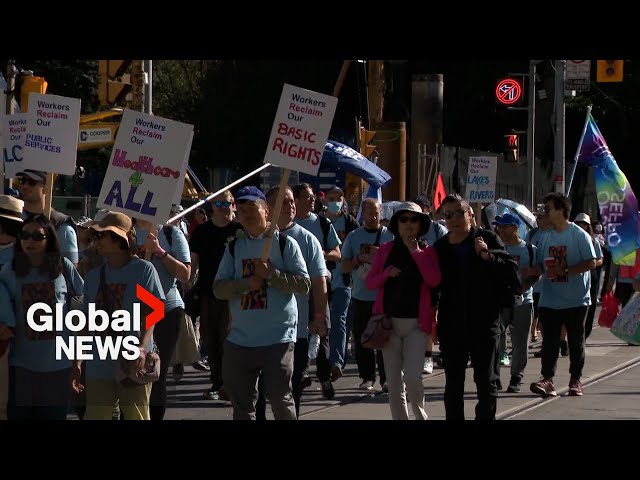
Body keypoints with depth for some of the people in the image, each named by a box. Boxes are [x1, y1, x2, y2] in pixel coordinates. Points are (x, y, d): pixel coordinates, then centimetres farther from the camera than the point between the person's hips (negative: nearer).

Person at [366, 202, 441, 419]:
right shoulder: (386, 250, 8)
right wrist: (387, 273, -11)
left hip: (417, 322, -2)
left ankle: (419, 413, 13)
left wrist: (415, 251, -12)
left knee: (412, 376, -14)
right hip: (389, 321, 2)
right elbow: (370, 283, 7)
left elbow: (434, 280, -13)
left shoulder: (427, 252, 4)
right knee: (394, 381, 4)